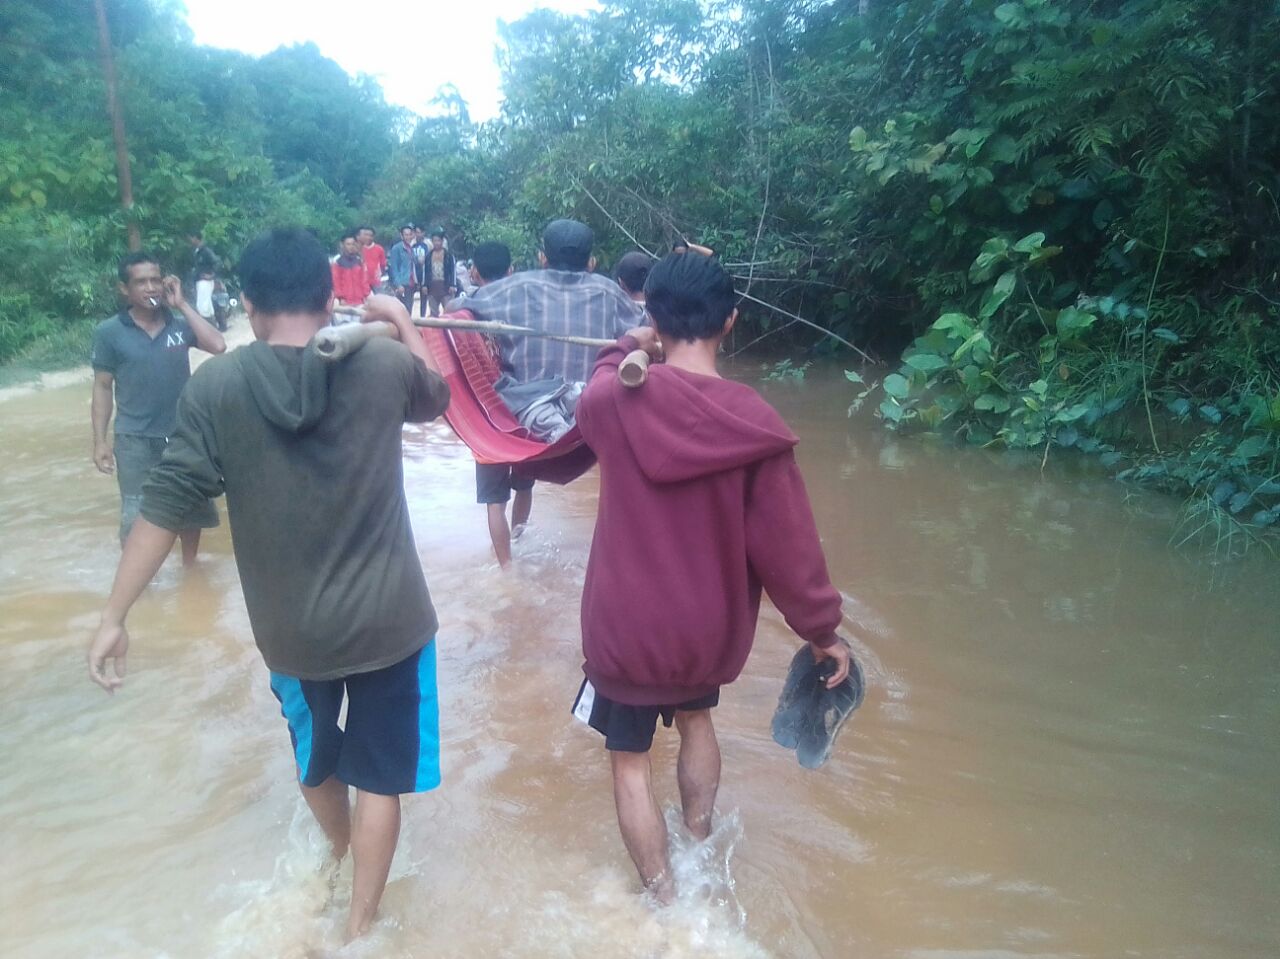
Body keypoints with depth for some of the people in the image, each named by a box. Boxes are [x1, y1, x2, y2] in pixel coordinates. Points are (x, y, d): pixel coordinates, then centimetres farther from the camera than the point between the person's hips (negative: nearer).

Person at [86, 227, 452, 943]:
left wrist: (115, 617, -4)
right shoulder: (383, 365, -11)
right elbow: (435, 400, 12)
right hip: (387, 618, -2)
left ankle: (340, 849, 58)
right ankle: (360, 925, 27)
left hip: (291, 628, 2)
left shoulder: (215, 387, -11)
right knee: (380, 775, 16)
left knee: (316, 757, 30)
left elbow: (165, 505, -11)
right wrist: (401, 321, 25)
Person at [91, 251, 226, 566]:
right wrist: (100, 441, -5)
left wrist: (182, 304, -15)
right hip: (135, 440, -2)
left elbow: (217, 345, -20)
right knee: (135, 516, 5)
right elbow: (103, 388, -2)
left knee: (191, 507, 18)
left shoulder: (180, 324, -3)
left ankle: (189, 566, 39)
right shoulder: (109, 332, -6)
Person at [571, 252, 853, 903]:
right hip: (711, 628, 2)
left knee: (631, 761, 17)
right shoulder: (756, 425, -17)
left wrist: (628, 351, 28)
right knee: (695, 716, 31)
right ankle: (699, 851, 47)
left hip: (625, 625, -2)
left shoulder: (614, 401, -15)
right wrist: (823, 630, 0)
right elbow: (787, 542, -13)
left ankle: (665, 904, 27)